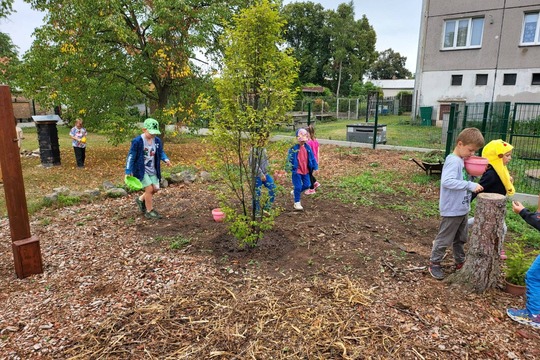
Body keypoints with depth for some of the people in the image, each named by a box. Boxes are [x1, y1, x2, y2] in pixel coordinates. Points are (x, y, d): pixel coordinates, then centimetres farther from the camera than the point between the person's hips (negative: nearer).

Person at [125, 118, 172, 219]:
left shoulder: (157, 140, -1)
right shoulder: (137, 141, -17)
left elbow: (161, 152, 12)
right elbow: (131, 157, -14)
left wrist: (166, 159, -10)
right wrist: (128, 172, -14)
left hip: (152, 170, 6)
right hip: (141, 170, -6)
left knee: (155, 188, 7)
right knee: (149, 189, -10)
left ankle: (141, 200, 35)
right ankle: (149, 212, 7)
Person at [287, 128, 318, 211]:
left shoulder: (307, 147, 2)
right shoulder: (294, 148, -13)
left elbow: (312, 158, 9)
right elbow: (290, 159, -10)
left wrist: (315, 167, 9)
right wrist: (290, 167, -17)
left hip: (305, 171, 6)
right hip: (297, 171, -6)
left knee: (307, 185, 11)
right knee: (298, 187, -3)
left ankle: (295, 192, 36)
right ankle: (297, 203, 12)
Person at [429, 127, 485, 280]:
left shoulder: (462, 161, 6)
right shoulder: (454, 161, -22)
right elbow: (447, 181, -35)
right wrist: (470, 185, -34)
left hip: (462, 209, 9)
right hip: (452, 210, -9)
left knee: (460, 238, 23)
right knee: (444, 239, 4)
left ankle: (460, 262, 39)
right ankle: (434, 263, 19)